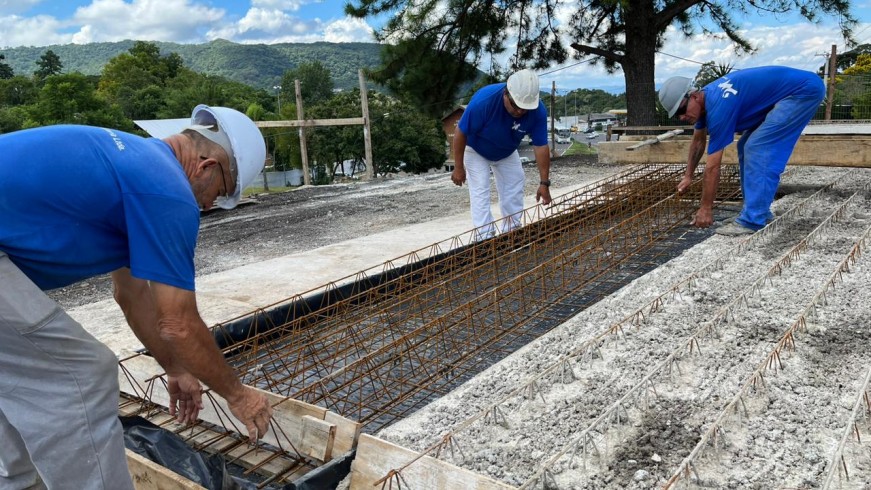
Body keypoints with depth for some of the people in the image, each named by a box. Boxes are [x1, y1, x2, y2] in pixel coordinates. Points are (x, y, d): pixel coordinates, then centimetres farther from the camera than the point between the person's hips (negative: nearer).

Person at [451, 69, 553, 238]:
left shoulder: (538, 111, -30)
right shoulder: (483, 101, -40)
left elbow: (541, 147, -21)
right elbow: (461, 133, -27)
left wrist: (544, 182, -22)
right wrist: (458, 168, -21)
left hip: (507, 153, 4)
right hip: (476, 151, -4)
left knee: (514, 193, 5)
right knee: (480, 193, -12)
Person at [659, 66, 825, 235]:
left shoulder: (718, 106, -27)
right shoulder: (704, 97, 0)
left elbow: (712, 166, -22)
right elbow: (698, 141, 19)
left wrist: (705, 209, -15)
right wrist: (688, 176, 22)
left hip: (804, 90, -10)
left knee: (757, 149, -18)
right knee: (747, 148, 9)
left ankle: (752, 220, -17)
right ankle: (760, 211, 12)